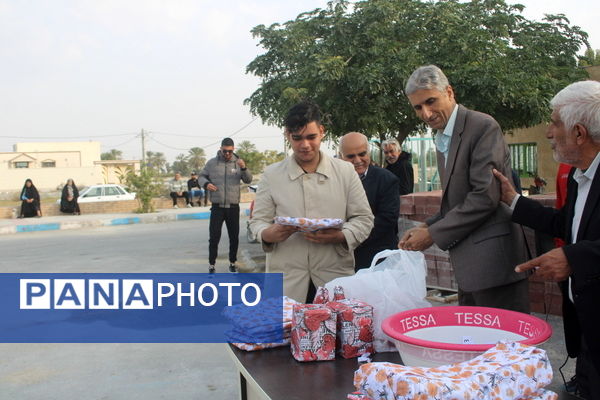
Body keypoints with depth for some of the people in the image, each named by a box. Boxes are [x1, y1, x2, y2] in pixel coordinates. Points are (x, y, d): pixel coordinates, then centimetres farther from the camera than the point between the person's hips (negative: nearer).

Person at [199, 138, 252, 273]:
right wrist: (206, 184, -14)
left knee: (234, 238, 10)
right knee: (214, 238, 0)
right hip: (217, 207, -1)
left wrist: (244, 168, -24)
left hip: (233, 207, 2)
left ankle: (232, 263, 25)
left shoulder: (238, 163, 3)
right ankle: (211, 265, 11)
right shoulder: (212, 163, 0)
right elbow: (201, 176, 8)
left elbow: (248, 180, -5)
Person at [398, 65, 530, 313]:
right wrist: (426, 227, 3)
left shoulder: (483, 126, -11)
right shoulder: (442, 139, 17)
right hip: (470, 263, 9)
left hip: (493, 258, -9)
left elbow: (486, 196, -19)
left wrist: (433, 234, -15)